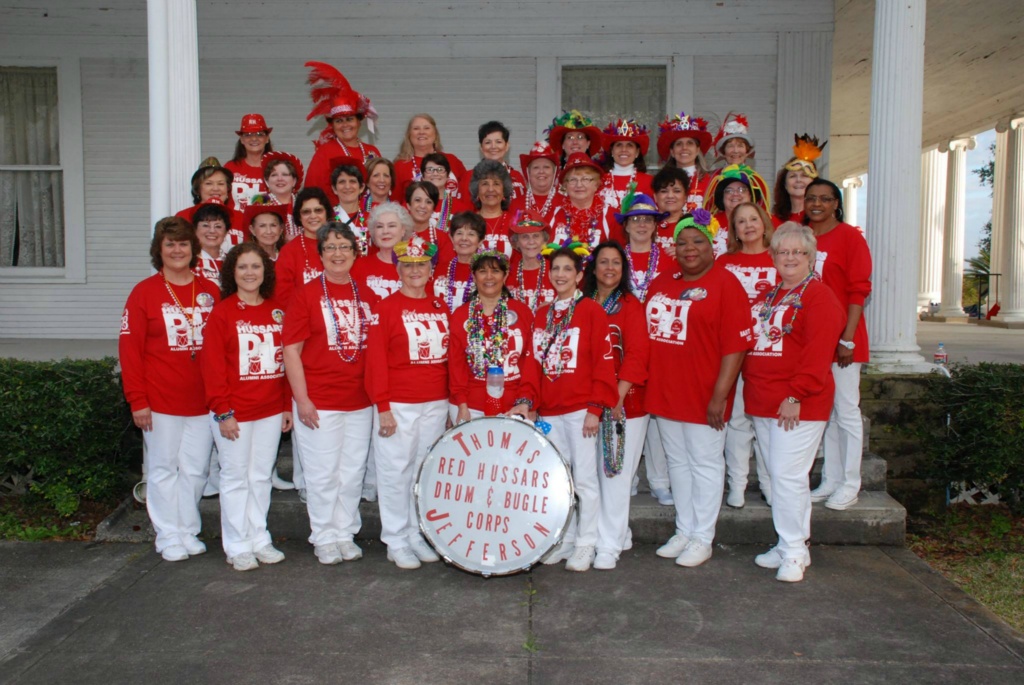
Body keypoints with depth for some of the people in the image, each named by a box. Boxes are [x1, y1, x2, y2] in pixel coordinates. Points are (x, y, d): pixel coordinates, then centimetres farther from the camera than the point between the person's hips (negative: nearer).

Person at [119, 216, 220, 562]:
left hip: (203, 401, 3)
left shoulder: (210, 292, 5)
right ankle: (169, 536, 20)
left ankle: (189, 531, 25)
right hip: (161, 402, -2)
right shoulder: (145, 292, -3)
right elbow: (129, 348, -6)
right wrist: (137, 400, -10)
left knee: (195, 469, 10)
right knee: (163, 468, 8)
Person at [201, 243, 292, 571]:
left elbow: (286, 361, 10)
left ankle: (259, 539, 22)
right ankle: (238, 546, 15)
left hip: (271, 411, 4)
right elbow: (212, 365, -8)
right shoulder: (222, 312, -5)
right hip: (234, 414, -4)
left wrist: (288, 405, 7)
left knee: (261, 476, 12)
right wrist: (222, 411, -13)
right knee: (236, 478, 5)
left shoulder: (277, 312, 8)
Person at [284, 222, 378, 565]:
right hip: (319, 403, -4)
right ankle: (324, 539, 20)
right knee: (323, 474, 4)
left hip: (359, 402, 4)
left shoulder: (367, 296, 8)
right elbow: (291, 349, -6)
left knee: (353, 472, 11)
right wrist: (302, 400, -11)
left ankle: (346, 534, 27)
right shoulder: (307, 294, -3)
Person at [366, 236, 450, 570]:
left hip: (436, 404, 5)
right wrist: (383, 408, -13)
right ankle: (397, 541, 15)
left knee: (426, 471, 12)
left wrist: (453, 401, 10)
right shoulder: (387, 308, -4)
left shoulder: (441, 307, 10)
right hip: (399, 405, -5)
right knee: (396, 472, 3)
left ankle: (419, 535, 25)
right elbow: (377, 361, -8)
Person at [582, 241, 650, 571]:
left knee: (615, 473, -1)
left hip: (624, 402, -4)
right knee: (593, 472, 8)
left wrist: (618, 395, -19)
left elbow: (637, 354, -9)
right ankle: (620, 533, 26)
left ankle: (610, 545, 10)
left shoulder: (631, 305, -1)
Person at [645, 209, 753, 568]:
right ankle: (683, 531, 30)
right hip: (664, 393, 7)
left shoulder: (725, 284, -9)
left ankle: (702, 538, 18)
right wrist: (644, 381, 11)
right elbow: (647, 334, 18)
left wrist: (720, 396, -18)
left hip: (702, 397, -6)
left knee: (705, 465, 6)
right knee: (678, 463, 16)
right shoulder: (660, 284, 11)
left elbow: (735, 346, -14)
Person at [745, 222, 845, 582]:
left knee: (788, 475, -7)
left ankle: (793, 552, 5)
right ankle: (792, 545, 25)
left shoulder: (818, 296, -8)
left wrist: (796, 394, -21)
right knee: (778, 474, 13)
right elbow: (752, 343, 23)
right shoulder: (768, 296, 18)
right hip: (762, 402, 8)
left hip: (798, 405, -8)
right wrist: (750, 383, 14)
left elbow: (818, 351, -17)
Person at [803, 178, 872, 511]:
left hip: (840, 339, -5)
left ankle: (849, 485, 13)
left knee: (846, 412, 2)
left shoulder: (850, 237, -6)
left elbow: (859, 291, -10)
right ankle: (830, 481, 21)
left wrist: (847, 339, -15)